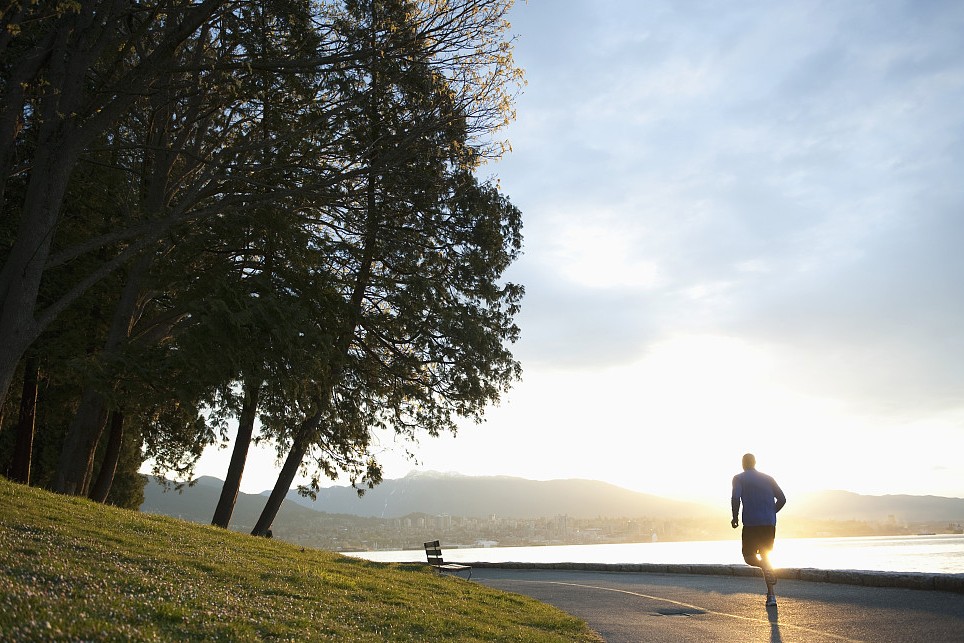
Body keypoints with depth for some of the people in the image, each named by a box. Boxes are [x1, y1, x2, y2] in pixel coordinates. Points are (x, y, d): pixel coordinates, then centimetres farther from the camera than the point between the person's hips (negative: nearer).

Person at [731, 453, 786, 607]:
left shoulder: (739, 478, 4)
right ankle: (771, 595, 5)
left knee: (749, 556, 8)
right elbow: (782, 499, 10)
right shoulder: (768, 478, 17)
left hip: (751, 523, -4)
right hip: (770, 524, 4)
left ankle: (767, 568, -24)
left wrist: (735, 517, 0)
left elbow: (735, 498, -12)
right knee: (765, 556, 14)